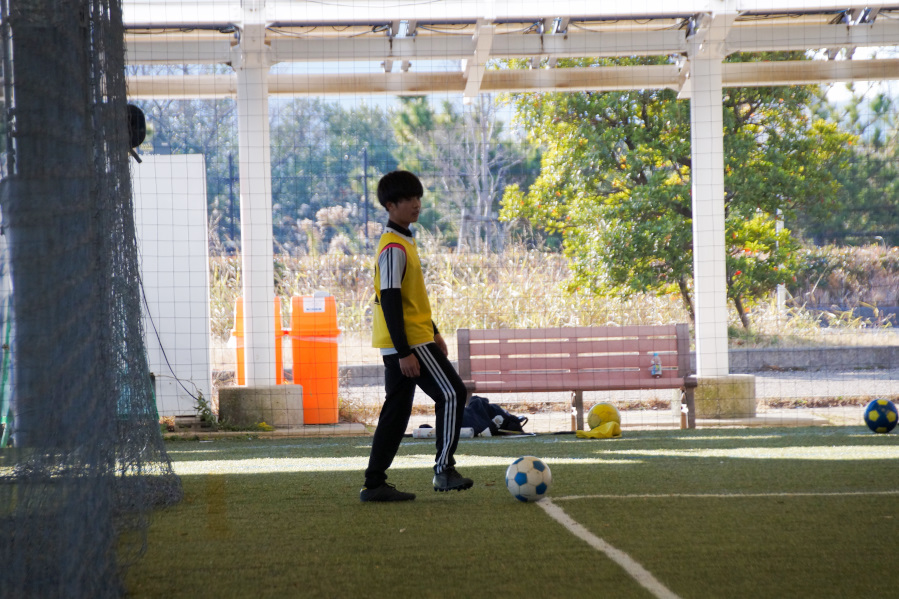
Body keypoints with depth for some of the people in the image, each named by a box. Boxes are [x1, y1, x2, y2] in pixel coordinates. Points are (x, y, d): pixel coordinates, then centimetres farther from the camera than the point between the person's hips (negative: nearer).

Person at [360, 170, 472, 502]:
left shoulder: (403, 242, 16)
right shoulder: (393, 248, -16)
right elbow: (389, 301, -20)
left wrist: (433, 332, 26)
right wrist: (405, 352, -23)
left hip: (405, 343, 10)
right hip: (407, 341, -10)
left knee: (396, 411, 8)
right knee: (451, 394, -8)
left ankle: (374, 483, 8)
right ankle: (444, 469, -6)